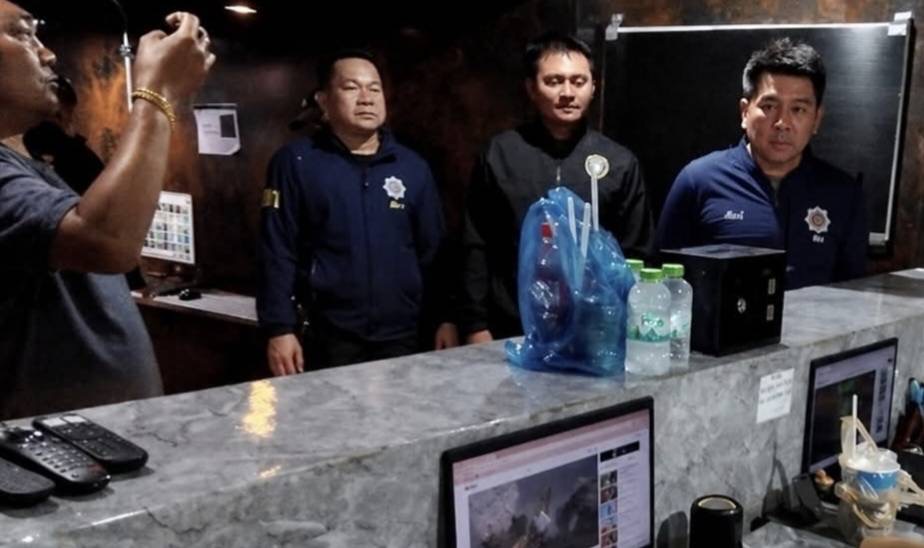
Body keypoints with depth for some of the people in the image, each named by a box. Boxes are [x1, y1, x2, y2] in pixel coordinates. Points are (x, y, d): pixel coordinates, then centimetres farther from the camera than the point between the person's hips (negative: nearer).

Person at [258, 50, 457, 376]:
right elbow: (277, 252, -4)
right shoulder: (296, 163, -1)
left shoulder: (413, 167, 8)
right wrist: (280, 328, -11)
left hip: (403, 336, 3)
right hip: (328, 339, -3)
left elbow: (434, 251, 10)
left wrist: (445, 318, 4)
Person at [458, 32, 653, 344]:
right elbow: (477, 249, 2)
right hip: (511, 334, 0)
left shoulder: (620, 163, 3)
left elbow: (634, 256, 6)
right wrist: (476, 326, -1)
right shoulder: (499, 155, 2)